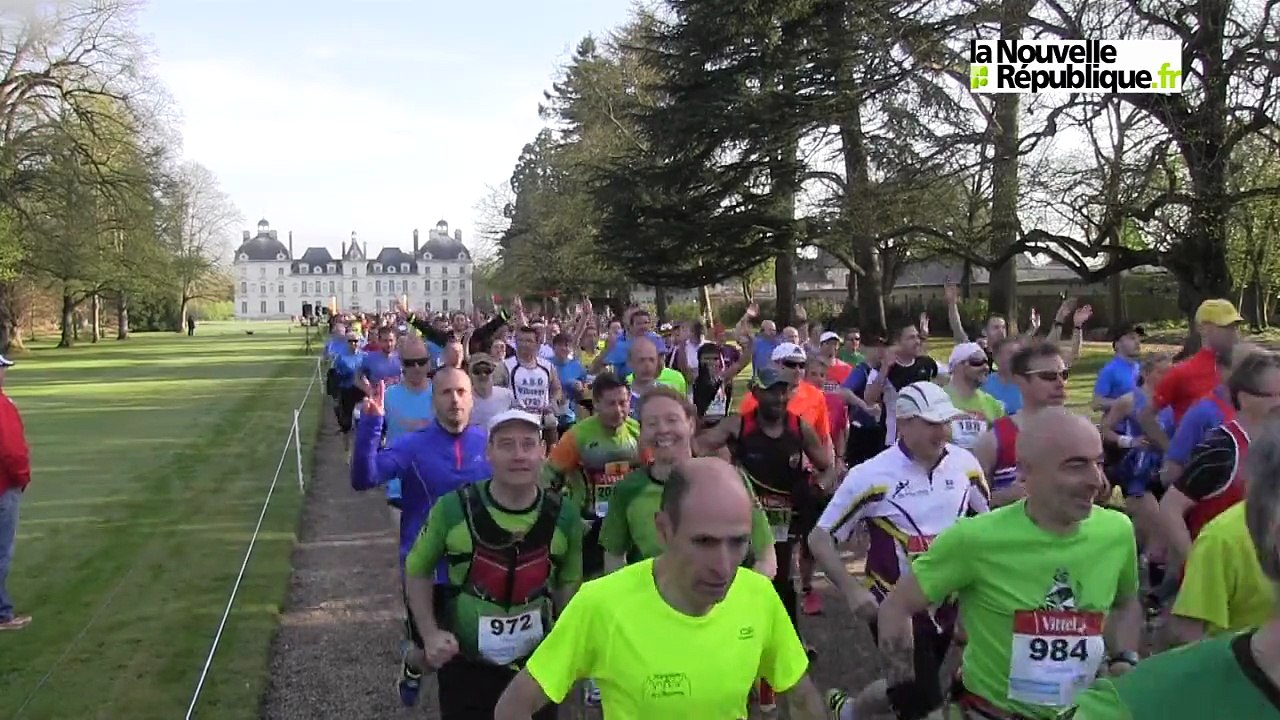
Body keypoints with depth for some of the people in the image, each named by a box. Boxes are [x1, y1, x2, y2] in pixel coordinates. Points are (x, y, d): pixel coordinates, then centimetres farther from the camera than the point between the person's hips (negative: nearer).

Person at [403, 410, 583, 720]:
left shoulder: (564, 517, -8)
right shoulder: (453, 508, -16)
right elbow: (418, 570, -1)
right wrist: (430, 632, -10)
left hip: (537, 663, 3)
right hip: (464, 664, -2)